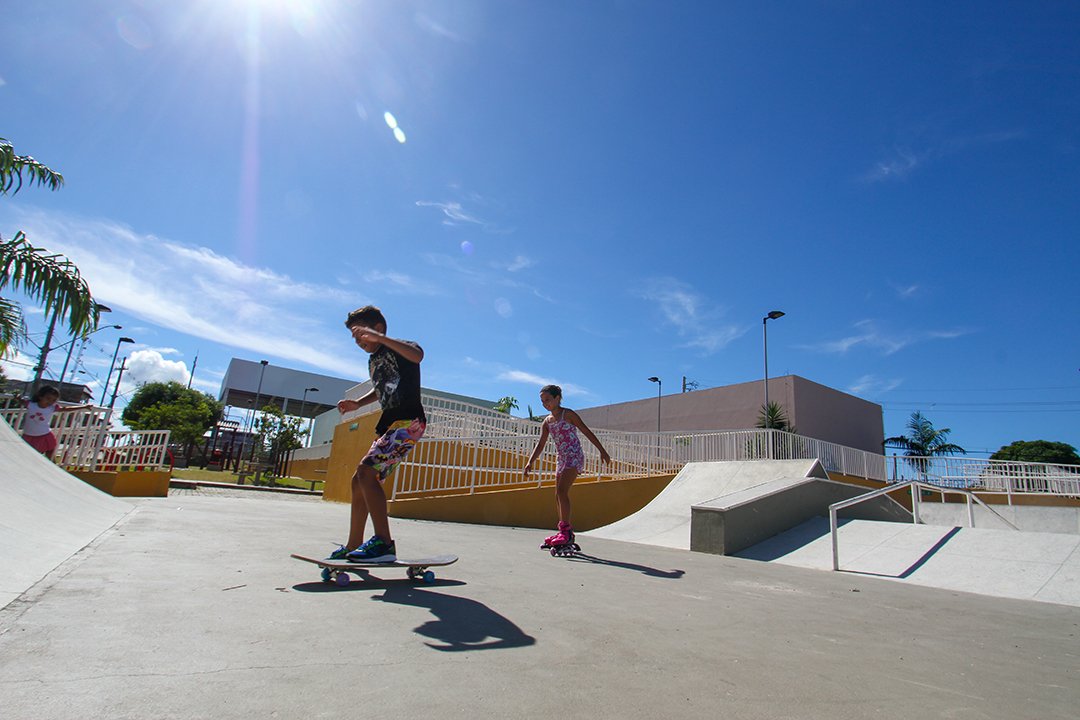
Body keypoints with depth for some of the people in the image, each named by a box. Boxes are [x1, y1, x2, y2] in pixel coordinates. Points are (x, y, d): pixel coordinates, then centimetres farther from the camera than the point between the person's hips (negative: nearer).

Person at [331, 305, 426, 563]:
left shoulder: (399, 348, -6)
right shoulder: (373, 360, 20)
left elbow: (417, 355, -32)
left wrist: (379, 338, -34)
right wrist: (357, 403, 21)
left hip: (409, 421, -10)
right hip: (390, 424, 10)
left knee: (366, 470, -23)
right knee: (359, 480, 12)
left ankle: (384, 543, -22)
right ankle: (353, 547, 22)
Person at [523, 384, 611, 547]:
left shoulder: (568, 414, -6)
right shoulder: (547, 421, 11)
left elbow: (587, 432, -4)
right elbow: (540, 444, 6)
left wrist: (602, 451, -4)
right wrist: (530, 462, -7)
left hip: (574, 457, -7)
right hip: (560, 459, 8)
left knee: (561, 491, -20)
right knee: (559, 496, 8)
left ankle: (565, 530, -16)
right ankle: (566, 533, 17)